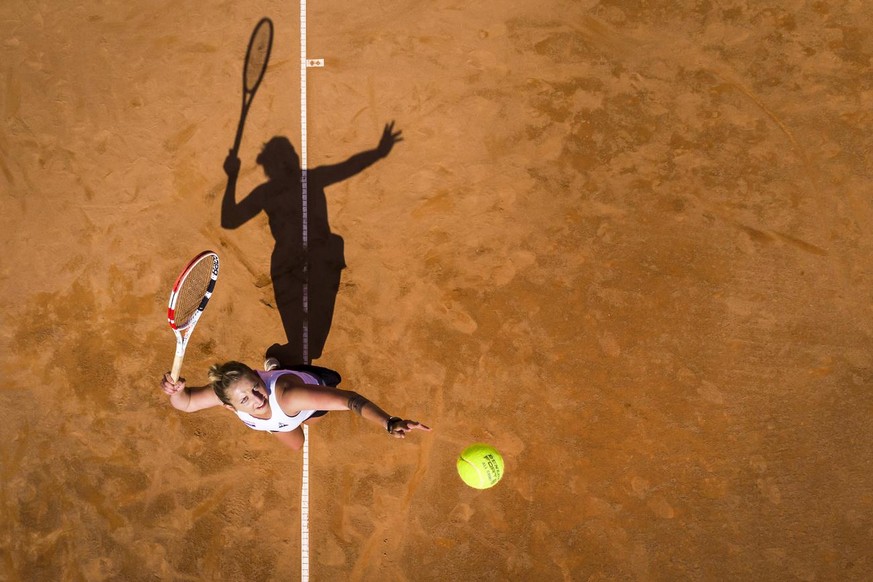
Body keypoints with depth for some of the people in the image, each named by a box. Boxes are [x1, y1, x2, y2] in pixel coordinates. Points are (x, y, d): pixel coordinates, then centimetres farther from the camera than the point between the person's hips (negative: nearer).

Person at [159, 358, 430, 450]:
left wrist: (389, 423, -78)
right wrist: (176, 390, -54)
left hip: (311, 395, -2)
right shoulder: (229, 395, -45)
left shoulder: (287, 394, -56)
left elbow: (349, 399, -63)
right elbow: (185, 403, -28)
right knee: (297, 445, 37)